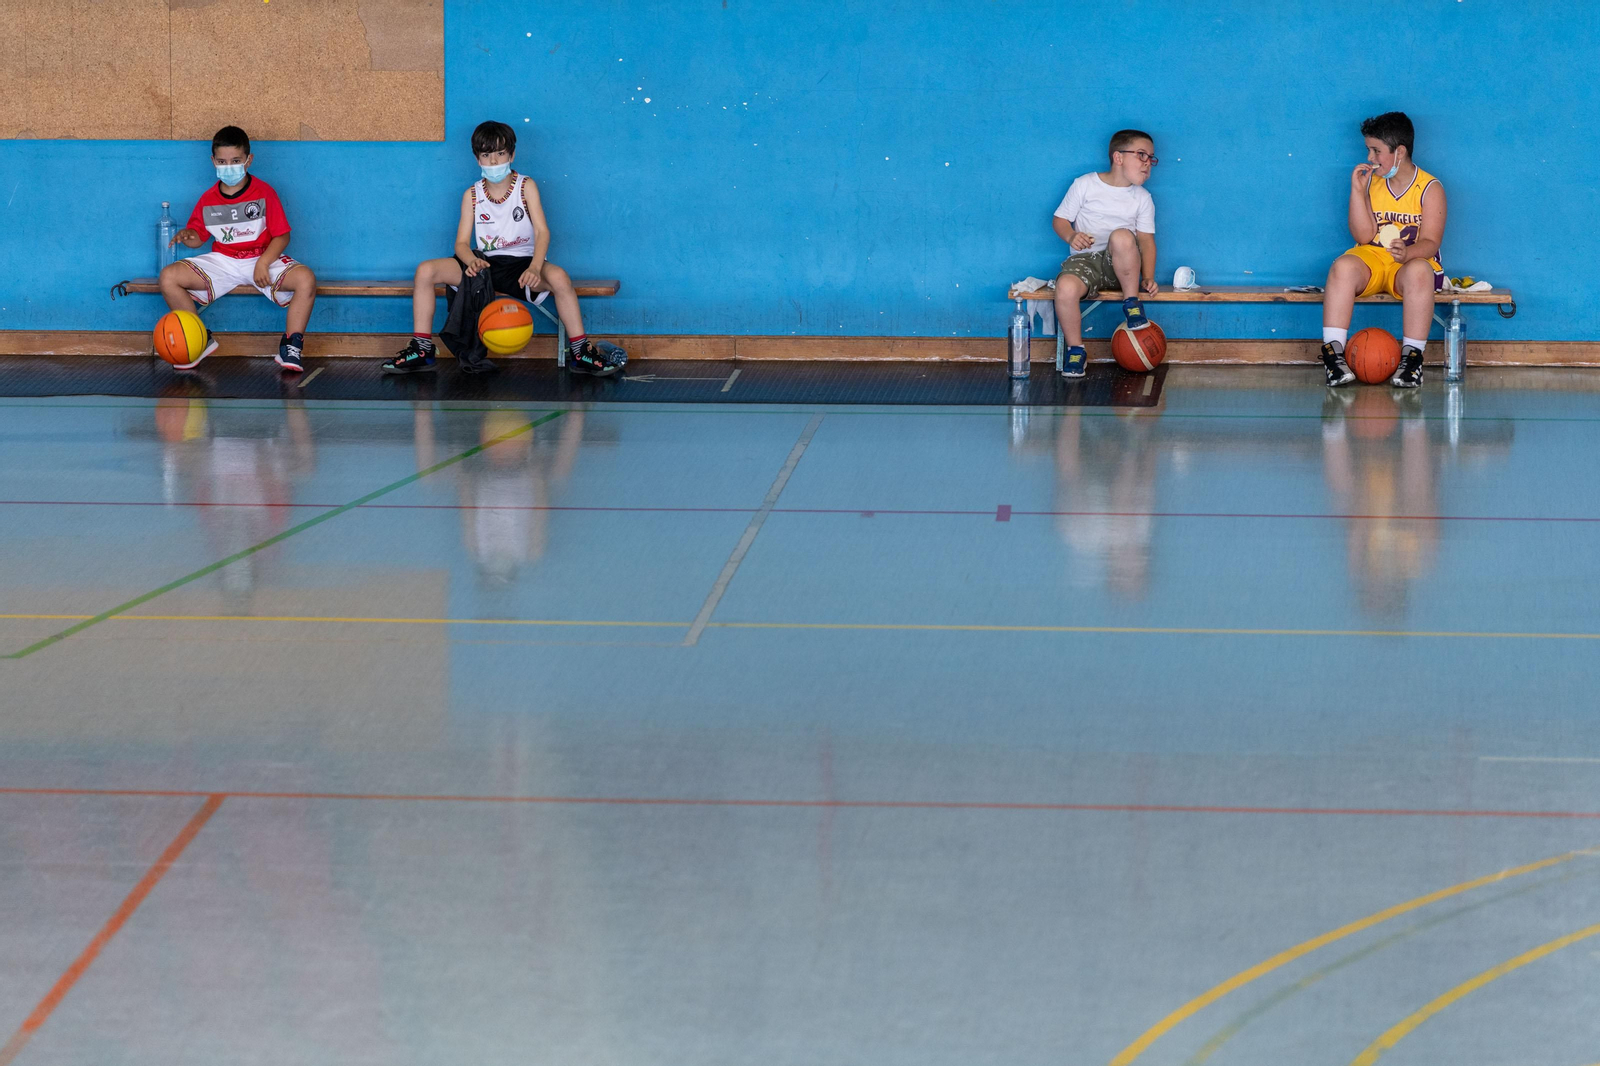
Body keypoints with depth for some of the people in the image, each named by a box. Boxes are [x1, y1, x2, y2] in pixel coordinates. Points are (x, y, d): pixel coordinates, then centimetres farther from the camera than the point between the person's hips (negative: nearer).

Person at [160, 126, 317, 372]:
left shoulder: (264, 193, -6)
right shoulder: (208, 199, 3)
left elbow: (281, 235, -7)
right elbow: (198, 235, 10)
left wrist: (263, 263, -21)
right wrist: (187, 236, -16)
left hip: (264, 259, -3)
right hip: (221, 261, 3)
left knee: (306, 278, -32)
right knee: (168, 277, -16)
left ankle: (290, 347, -20)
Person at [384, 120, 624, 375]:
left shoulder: (525, 187, -1)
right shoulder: (472, 195, 5)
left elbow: (542, 231, -11)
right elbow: (462, 242, 0)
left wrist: (534, 268, -31)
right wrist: (472, 261, -27)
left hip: (521, 262, -3)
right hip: (484, 263, 3)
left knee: (559, 277, -35)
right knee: (426, 271, -18)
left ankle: (579, 352, -25)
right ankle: (421, 349, -12)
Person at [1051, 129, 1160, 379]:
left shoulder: (1142, 198, 10)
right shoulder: (1085, 185, 3)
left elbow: (1146, 239, 6)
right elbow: (1060, 219, 6)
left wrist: (1148, 278, -8)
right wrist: (1071, 236, -18)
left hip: (1120, 265, 1)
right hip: (1085, 260, -1)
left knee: (1122, 236, -36)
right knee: (1066, 288, -36)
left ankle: (1132, 303, -18)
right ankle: (1076, 351, -14)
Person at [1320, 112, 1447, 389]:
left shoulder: (1430, 188, -3)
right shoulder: (1371, 181, 7)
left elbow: (1430, 242, -11)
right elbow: (1364, 236, -2)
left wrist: (1408, 253, -33)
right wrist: (1357, 191, -9)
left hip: (1409, 262, -3)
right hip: (1371, 258, 3)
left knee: (1419, 271, -39)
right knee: (1343, 267, -32)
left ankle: (1412, 356, -33)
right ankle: (1333, 352, -34)